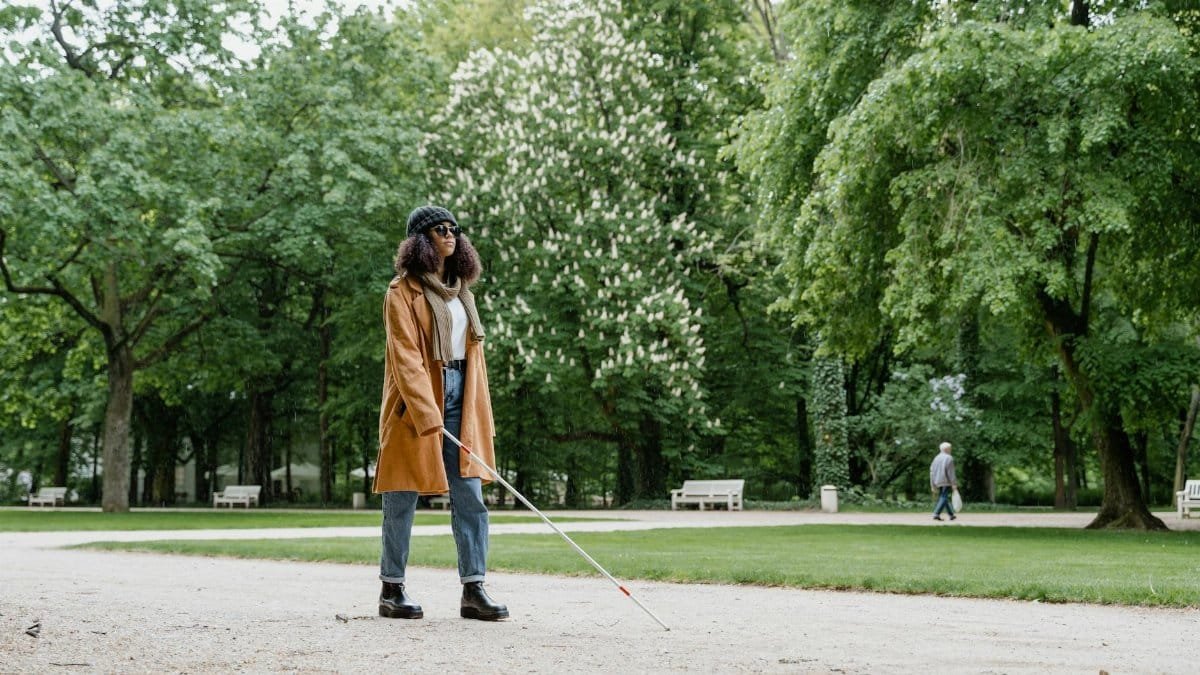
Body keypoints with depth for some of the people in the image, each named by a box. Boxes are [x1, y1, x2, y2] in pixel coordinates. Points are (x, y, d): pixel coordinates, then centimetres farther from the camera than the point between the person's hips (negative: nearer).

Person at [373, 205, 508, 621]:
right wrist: (427, 414, -22)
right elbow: (404, 355, -13)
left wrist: (479, 412, 12)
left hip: (460, 398, 6)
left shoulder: (460, 288, 16)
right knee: (404, 497, 1)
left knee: (470, 495, 0)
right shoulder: (404, 290, -5)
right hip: (416, 399, -6)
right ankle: (391, 591, 10)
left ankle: (473, 590, 1)